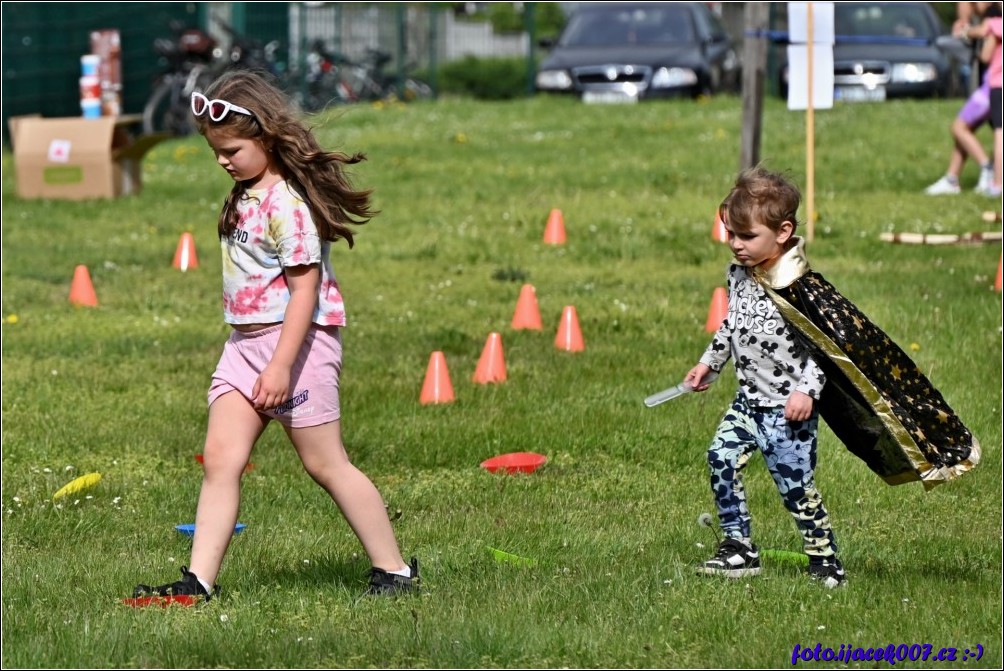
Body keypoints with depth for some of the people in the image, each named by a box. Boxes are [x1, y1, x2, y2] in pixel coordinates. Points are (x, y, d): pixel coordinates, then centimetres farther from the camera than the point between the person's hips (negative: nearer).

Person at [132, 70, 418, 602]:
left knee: (325, 464, -1)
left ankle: (394, 572, 10)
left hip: (296, 339, -9)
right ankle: (198, 580, -3)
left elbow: (305, 286, -21)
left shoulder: (287, 202, -18)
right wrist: (264, 358, 19)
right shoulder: (245, 197, 11)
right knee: (220, 459, 0)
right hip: (245, 341, 9)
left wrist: (282, 364, -25)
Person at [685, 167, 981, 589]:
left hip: (788, 409, -8)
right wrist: (709, 363, 23)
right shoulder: (739, 276, 2)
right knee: (722, 458, -2)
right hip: (749, 401, 8)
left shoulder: (800, 289, -21)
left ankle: (824, 560, 12)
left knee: (796, 486, -3)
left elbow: (827, 346, -16)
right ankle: (738, 547, 7)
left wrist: (807, 390, -23)